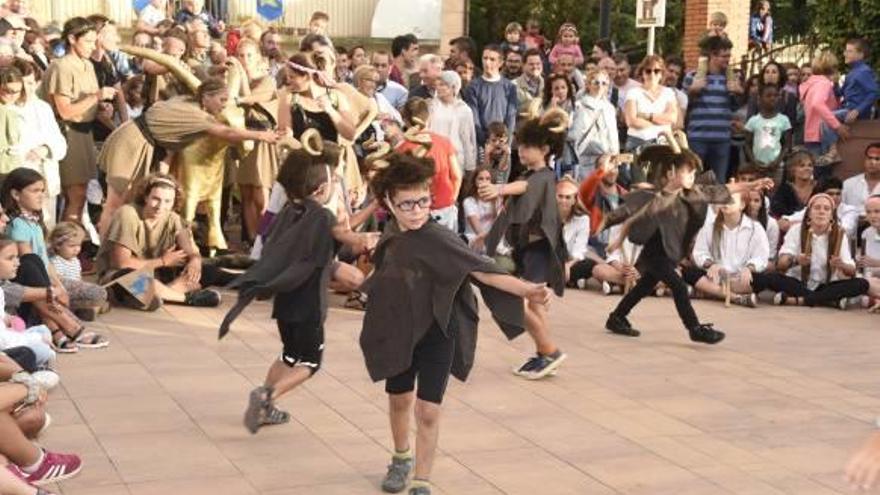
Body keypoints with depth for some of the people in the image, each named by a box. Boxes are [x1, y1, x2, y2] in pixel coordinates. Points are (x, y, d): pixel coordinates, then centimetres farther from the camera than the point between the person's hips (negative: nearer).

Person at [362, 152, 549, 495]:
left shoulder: (438, 239, -23)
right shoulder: (394, 238, -5)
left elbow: (481, 270, -33)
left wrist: (527, 290, -45)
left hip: (437, 335, -5)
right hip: (399, 332, 6)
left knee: (428, 410, -6)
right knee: (399, 400, 21)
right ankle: (402, 459, 46)